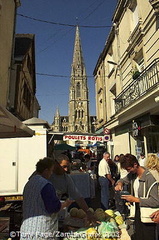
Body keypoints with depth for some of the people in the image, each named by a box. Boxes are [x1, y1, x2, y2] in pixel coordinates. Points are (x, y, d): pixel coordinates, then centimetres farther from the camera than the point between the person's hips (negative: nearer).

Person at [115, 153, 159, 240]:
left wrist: (135, 199, -24)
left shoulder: (149, 178, -25)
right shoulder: (132, 174, -2)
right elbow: (122, 180, 16)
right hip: (137, 211, 7)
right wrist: (119, 184, -8)